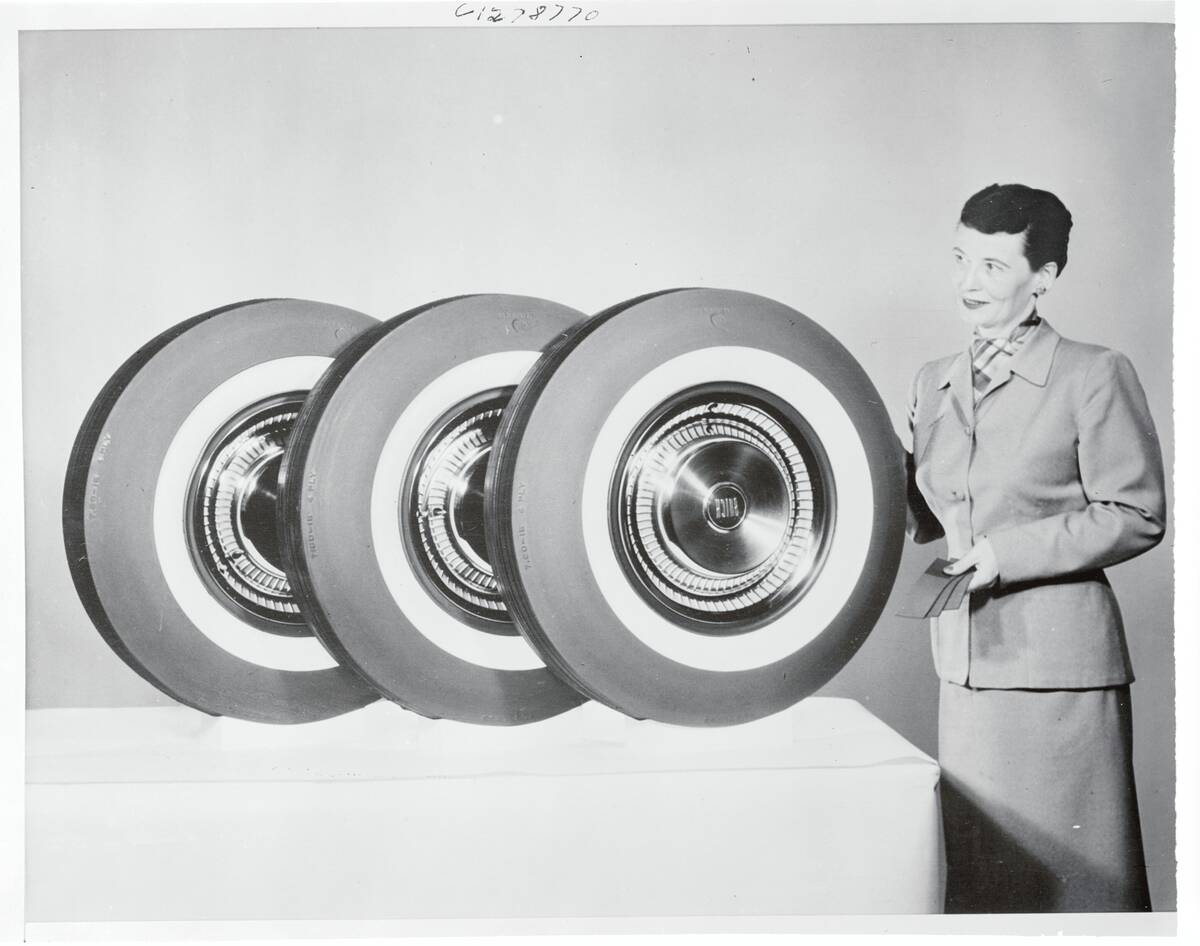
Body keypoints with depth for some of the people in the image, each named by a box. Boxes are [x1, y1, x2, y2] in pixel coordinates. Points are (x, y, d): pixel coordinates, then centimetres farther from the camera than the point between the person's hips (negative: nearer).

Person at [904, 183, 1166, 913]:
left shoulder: (1095, 375, -6)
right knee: (975, 871, 13)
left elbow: (1138, 516, -9)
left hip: (1059, 667, -5)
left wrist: (1006, 554, -15)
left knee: (1070, 876, 4)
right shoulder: (934, 383, 12)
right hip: (965, 667, 5)